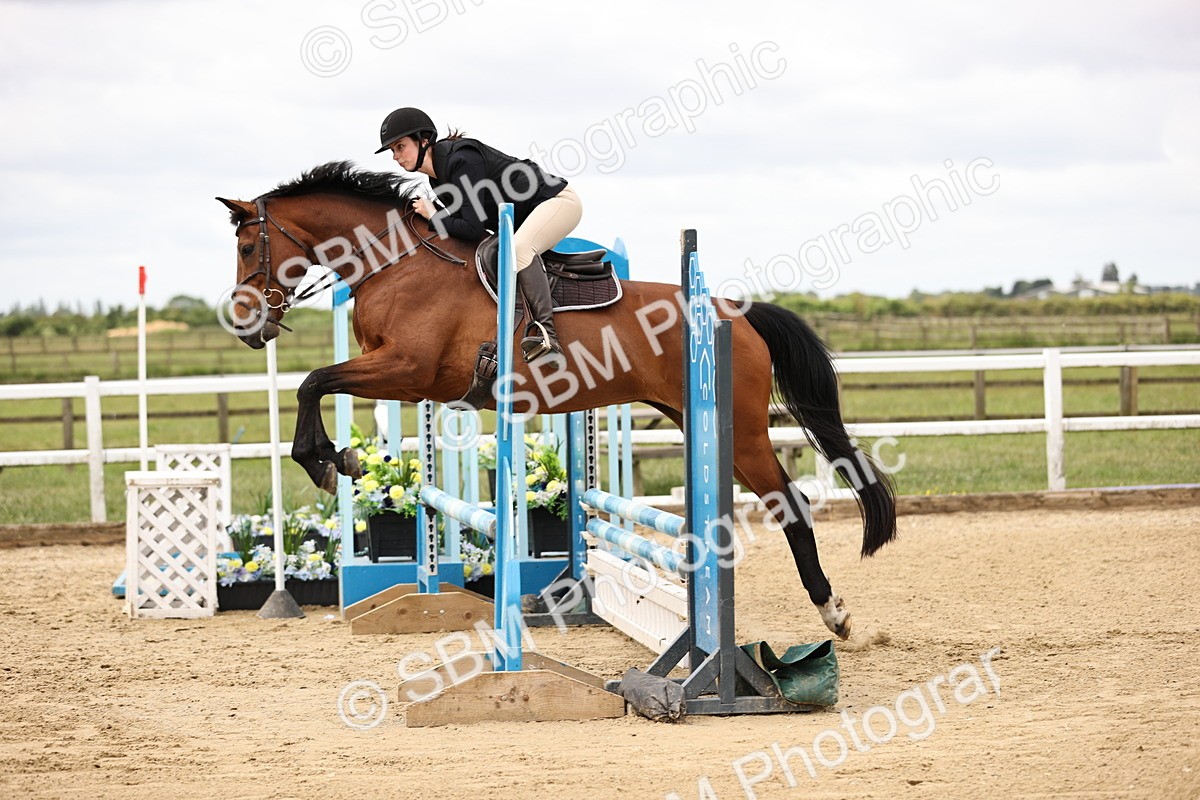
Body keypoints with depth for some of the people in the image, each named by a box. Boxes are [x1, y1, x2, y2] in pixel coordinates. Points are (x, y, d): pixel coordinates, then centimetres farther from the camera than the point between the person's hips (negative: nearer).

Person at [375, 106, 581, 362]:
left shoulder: (462, 161, -26)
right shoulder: (438, 178, 4)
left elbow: (474, 229, -29)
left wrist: (433, 217, -17)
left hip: (559, 200, -11)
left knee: (517, 249, -35)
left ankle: (546, 333, -40)